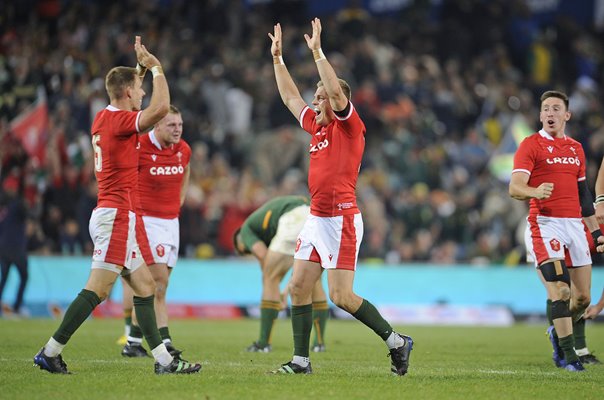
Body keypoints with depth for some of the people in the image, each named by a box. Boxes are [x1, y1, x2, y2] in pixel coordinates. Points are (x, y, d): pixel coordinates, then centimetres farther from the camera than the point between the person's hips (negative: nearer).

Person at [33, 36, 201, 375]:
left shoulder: (105, 118, 14)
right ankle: (51, 353, -9)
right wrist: (156, 68, -13)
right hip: (117, 215, -10)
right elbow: (160, 108, -27)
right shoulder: (118, 119, -13)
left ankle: (163, 359, 6)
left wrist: (142, 68, 29)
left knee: (146, 286, 8)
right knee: (98, 290, -11)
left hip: (112, 216, 10)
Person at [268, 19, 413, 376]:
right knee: (298, 288, 4)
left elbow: (337, 92, -23)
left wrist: (317, 51, -22)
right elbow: (291, 97, 25)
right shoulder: (317, 126, 14)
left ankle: (396, 342, 3)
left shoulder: (349, 126, -7)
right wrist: (278, 57, 24)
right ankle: (301, 360, 9)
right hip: (316, 218, 9)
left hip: (341, 219, -9)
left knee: (341, 296, -11)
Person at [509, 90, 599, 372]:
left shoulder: (576, 148, 18)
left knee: (583, 297, 4)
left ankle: (558, 331, 31)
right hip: (545, 224, -6)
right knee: (560, 291, -16)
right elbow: (514, 188, -13)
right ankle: (568, 355, -10)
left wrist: (595, 229, 24)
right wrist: (535, 192, -35)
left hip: (574, 224, 6)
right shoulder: (531, 145, -2)